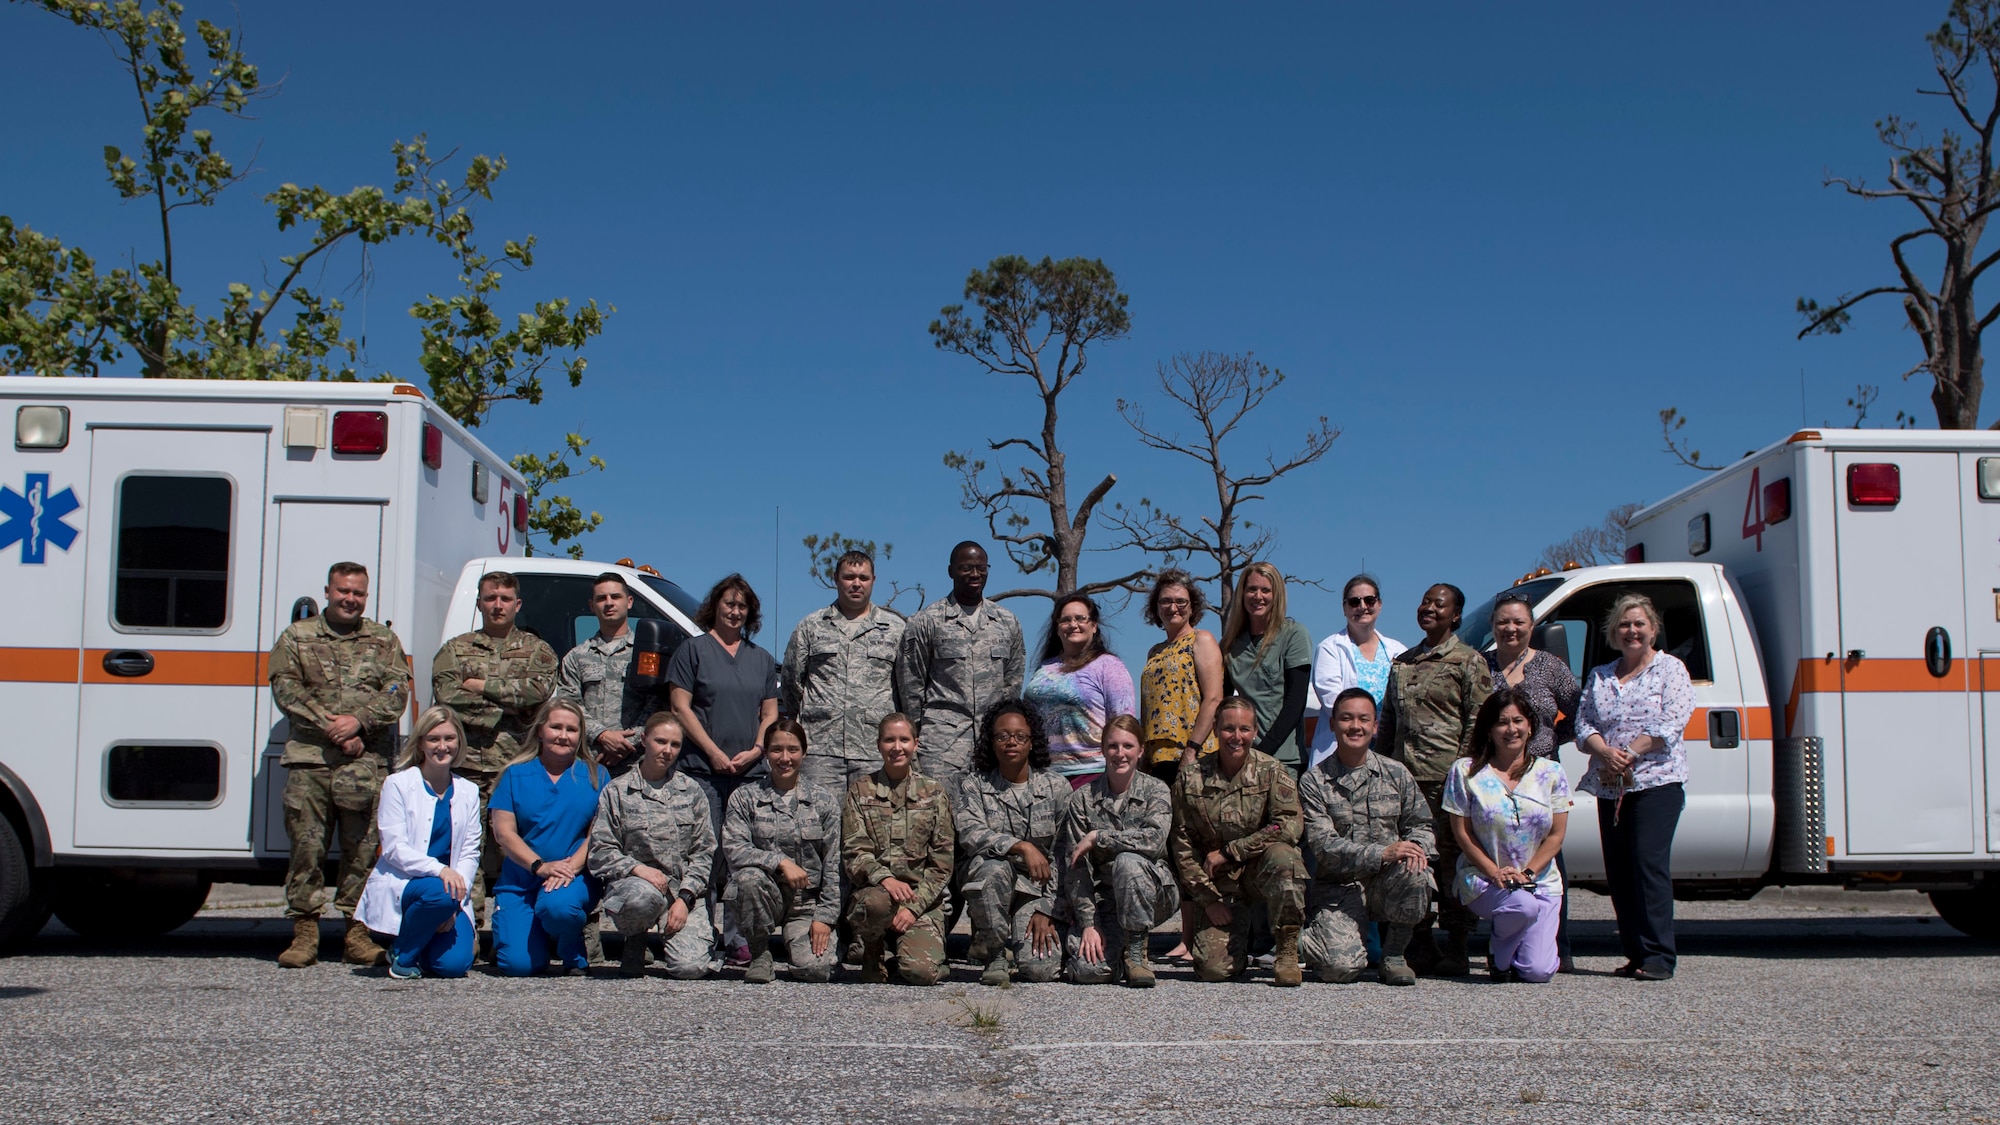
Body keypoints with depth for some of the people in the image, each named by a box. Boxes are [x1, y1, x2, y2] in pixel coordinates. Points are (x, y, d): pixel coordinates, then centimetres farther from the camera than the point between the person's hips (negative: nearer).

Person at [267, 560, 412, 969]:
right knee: (306, 844, -2)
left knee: (363, 846, 0)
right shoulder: (296, 637, 12)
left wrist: (358, 721, -13)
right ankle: (304, 934, 5)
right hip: (309, 758, 0)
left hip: (368, 762, 1)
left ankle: (357, 934, 8)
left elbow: (397, 693, 3)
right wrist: (330, 726, -11)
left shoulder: (384, 641, 14)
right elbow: (285, 689, 0)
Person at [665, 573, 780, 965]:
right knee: (704, 855, -7)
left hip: (751, 772, 3)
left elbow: (770, 713, 17)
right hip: (703, 770, -3)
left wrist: (756, 750, -2)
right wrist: (714, 753, -9)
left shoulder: (761, 659, 19)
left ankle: (739, 940, 1)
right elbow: (680, 707, -1)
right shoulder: (693, 649, 7)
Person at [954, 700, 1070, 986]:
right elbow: (970, 833, -18)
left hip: (1038, 888, 0)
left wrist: (1045, 910, -10)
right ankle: (995, 953, -13)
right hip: (986, 882, 0)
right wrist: (1022, 846, -32)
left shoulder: (1056, 787, 2)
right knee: (993, 867, -36)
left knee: (1040, 968, -22)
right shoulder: (973, 785, 1)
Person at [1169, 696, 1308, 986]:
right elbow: (1183, 845, 1)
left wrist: (1228, 852, -16)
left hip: (1261, 872, -1)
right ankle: (1240, 938, 21)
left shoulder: (1272, 772, -5)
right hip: (1218, 884, 1)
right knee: (1214, 968, -17)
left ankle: (1288, 952, -18)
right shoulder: (1190, 778, -1)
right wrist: (1207, 898, -6)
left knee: (1282, 856, -36)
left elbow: (1287, 827, -17)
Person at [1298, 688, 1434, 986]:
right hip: (1338, 887, -3)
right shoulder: (1314, 781, -2)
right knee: (1343, 967, -26)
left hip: (1386, 883, 3)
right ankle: (1301, 941, 13)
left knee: (1415, 874, -33)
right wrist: (1383, 854, -24)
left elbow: (1419, 824, 11)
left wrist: (1416, 846, -15)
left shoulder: (1396, 774, 8)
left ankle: (1394, 954, -7)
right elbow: (1323, 845, -12)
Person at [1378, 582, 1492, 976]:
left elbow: (1478, 722, -4)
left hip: (1447, 777, -5)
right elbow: (1387, 720, 22)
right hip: (1405, 776, 5)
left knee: (1452, 858, -3)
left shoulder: (1469, 661, 3)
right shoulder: (1402, 663, 20)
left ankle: (1456, 948, 2)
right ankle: (1419, 945, 11)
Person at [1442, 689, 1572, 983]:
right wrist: (1495, 873, -14)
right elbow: (1462, 832, -4)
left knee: (1537, 972, -13)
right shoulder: (1466, 771, -2)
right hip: (1483, 879, -2)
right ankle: (1500, 957, -3)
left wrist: (1527, 873, -12)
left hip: (1540, 880, 2)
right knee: (1524, 905, -36)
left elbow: (1556, 834, 2)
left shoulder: (1551, 772, 4)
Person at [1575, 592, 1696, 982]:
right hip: (1609, 786, 5)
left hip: (1658, 780, -5)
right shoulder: (1599, 677, 18)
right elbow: (1583, 724, 9)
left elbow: (1672, 722, -8)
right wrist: (1605, 752, -11)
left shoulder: (1671, 669, 4)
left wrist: (1631, 753, -15)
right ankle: (1635, 953, 10)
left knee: (1649, 862, -15)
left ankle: (1659, 956, -13)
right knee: (1618, 871, 4)